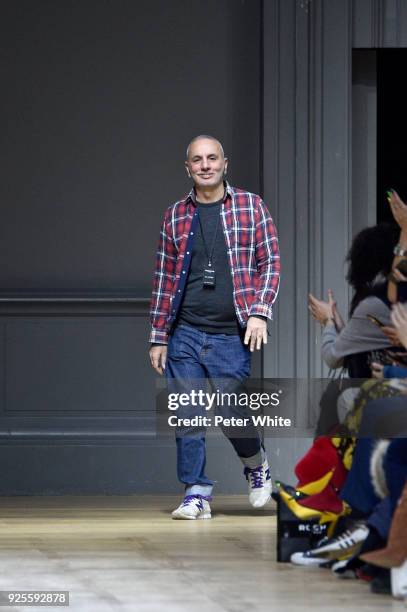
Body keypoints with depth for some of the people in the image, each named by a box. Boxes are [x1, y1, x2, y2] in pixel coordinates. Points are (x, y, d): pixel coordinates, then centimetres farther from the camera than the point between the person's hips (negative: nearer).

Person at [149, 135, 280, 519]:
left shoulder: (250, 206, 4)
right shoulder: (175, 215, 10)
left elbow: (270, 262, 3)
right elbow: (164, 278, 12)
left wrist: (259, 312, -10)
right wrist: (158, 337, 9)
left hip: (232, 335, -2)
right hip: (185, 335, 2)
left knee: (231, 412, -5)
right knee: (188, 416, -1)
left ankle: (256, 464, 25)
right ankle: (196, 493, 7)